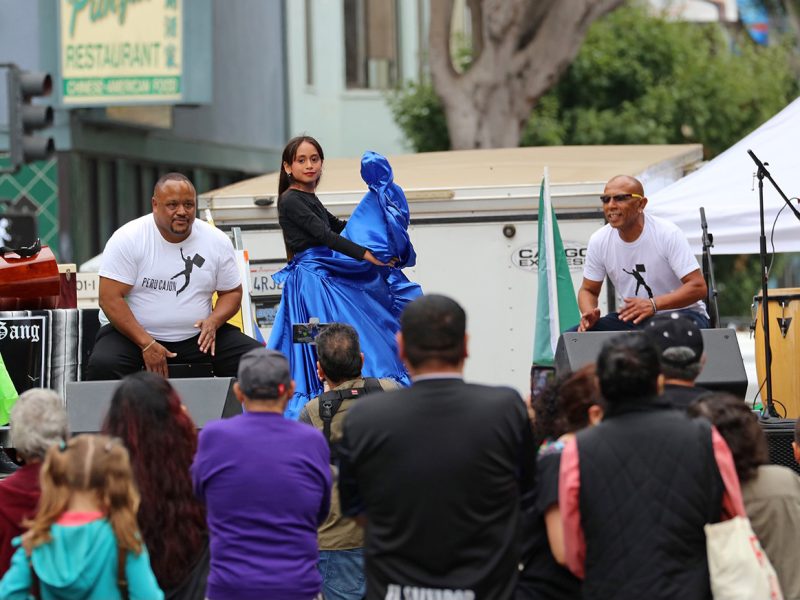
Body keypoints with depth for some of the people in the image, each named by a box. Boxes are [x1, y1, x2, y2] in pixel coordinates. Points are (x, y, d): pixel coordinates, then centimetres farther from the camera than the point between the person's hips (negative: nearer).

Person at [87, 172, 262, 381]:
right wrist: (147, 344, -21)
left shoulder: (218, 241, 1)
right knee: (102, 365, -34)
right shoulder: (127, 239, -10)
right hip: (132, 332, -3)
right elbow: (110, 298, -14)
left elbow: (232, 292, 12)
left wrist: (213, 321, -11)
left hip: (197, 336, 3)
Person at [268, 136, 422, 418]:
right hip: (312, 282, -9)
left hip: (326, 279, 9)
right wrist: (364, 254, -22)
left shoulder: (309, 199, 18)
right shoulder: (291, 200, -10)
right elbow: (324, 236, -18)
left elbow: (339, 226, 31)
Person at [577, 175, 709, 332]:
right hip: (631, 318, 5)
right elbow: (588, 290, 11)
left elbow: (698, 287, -19)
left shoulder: (668, 234, -16)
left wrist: (653, 304, -34)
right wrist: (588, 314, -15)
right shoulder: (598, 241, -2)